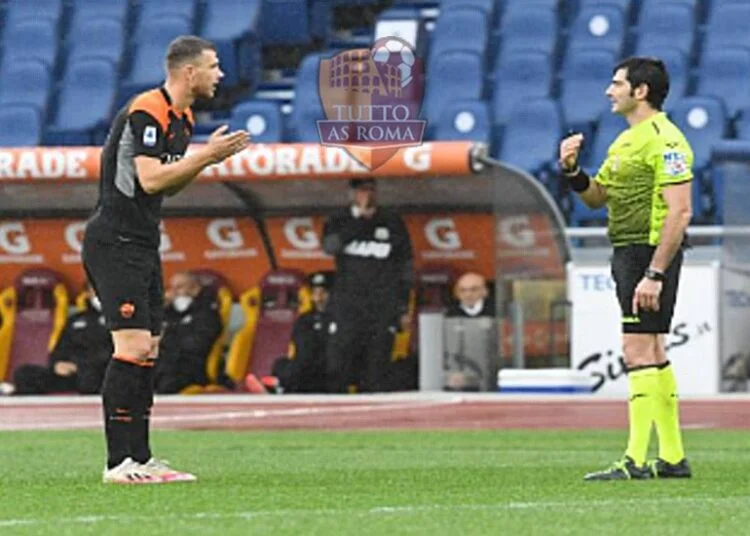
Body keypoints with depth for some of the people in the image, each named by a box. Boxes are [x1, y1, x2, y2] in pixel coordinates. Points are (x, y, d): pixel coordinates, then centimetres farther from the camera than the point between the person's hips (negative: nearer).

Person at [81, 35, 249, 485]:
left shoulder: (182, 118, 14)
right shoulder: (146, 112, -17)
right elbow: (151, 178, -24)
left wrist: (208, 157, 6)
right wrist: (206, 155, -19)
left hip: (144, 245, 10)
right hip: (114, 243, -10)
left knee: (149, 352, 8)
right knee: (133, 347, -14)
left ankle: (141, 458, 11)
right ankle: (119, 463, -13)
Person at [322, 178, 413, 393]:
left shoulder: (392, 223, 10)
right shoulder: (339, 222, 10)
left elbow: (405, 268, 12)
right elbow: (330, 246, -13)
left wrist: (403, 309, 6)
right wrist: (359, 217, -12)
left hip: (383, 308, 0)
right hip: (347, 306, 0)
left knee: (377, 367, -3)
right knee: (336, 363, -7)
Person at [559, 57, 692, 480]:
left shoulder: (665, 140, -15)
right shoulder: (626, 141, 16)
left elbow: (680, 212, -20)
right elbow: (596, 196, 24)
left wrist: (655, 274, -24)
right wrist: (572, 170, 3)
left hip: (653, 251, -10)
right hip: (627, 252, 10)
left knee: (639, 351, -12)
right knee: (653, 354, 12)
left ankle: (636, 461, -14)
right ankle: (673, 457, 17)